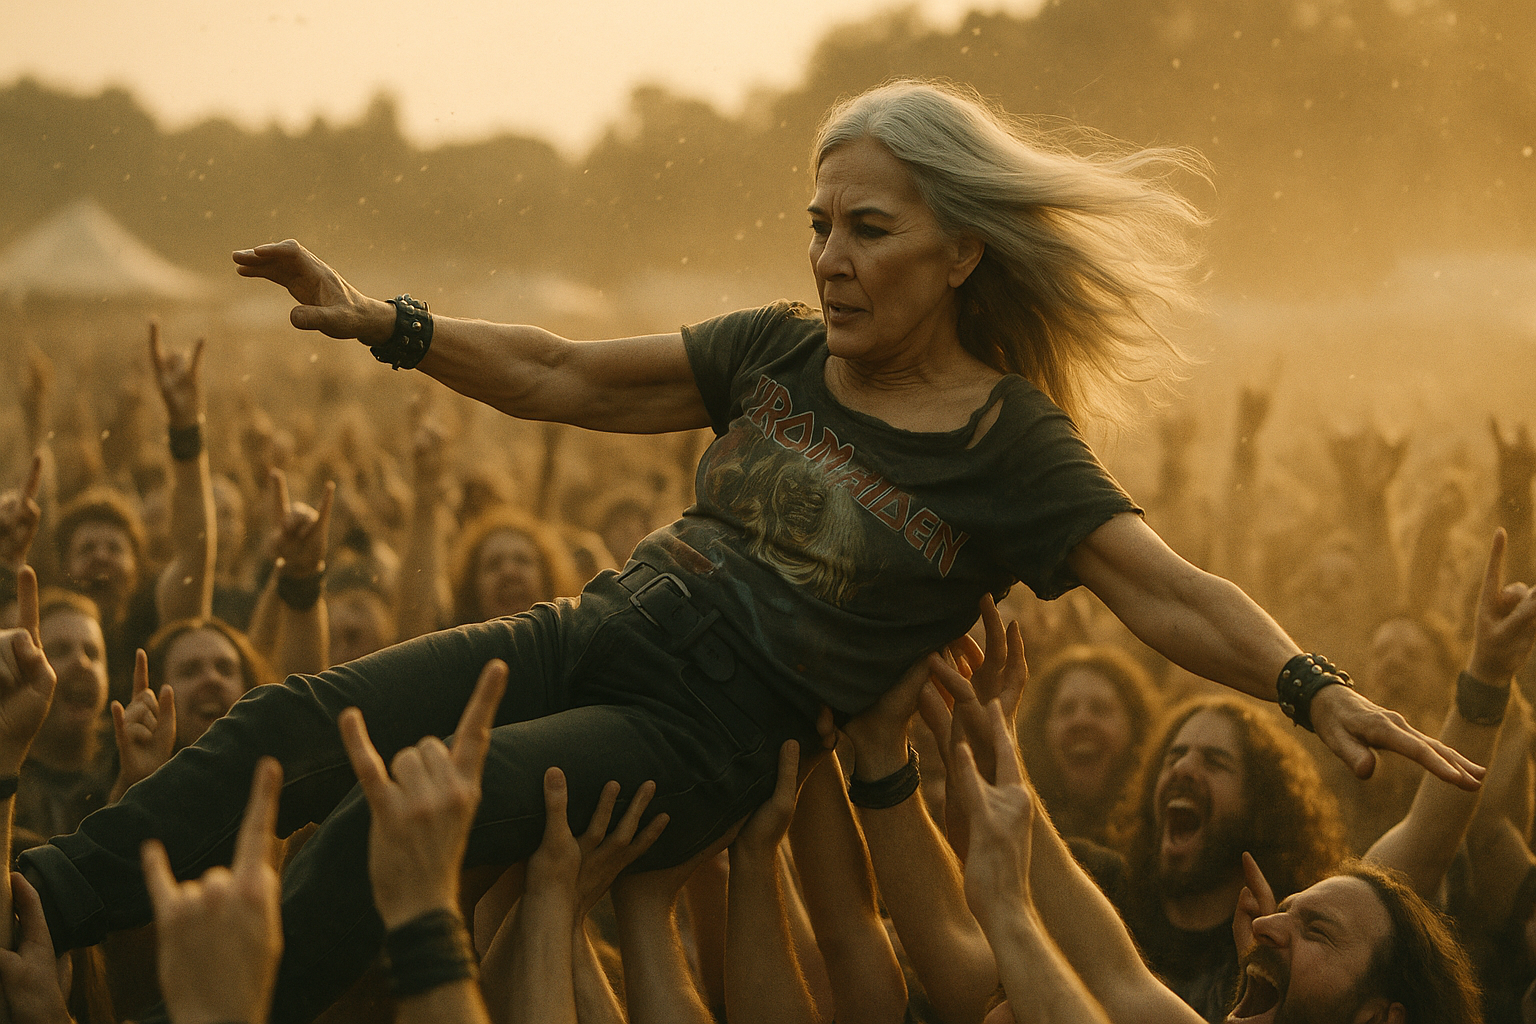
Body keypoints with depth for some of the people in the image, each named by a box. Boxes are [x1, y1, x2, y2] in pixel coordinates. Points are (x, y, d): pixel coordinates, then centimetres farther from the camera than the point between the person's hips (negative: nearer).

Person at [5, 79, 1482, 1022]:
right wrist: (375, 319, 4)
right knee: (291, 727, -13)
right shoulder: (780, 355, 11)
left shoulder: (1010, 447, -6)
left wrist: (1310, 687, -32)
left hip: (704, 739, -5)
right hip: (596, 631, 6)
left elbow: (1169, 592, -15)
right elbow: (565, 378, 13)